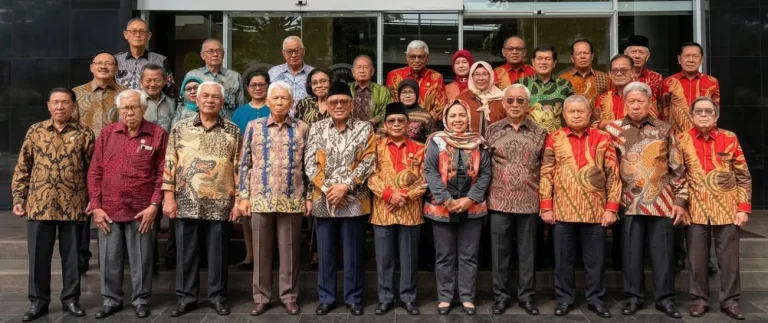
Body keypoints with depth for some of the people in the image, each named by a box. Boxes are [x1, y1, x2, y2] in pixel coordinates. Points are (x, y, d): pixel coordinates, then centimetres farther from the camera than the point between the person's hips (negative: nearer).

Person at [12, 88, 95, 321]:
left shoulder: (84, 134, 1)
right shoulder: (35, 131, 6)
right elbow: (22, 168, 8)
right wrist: (18, 199, 3)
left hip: (73, 206, -1)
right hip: (39, 205, 1)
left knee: (72, 256, 8)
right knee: (38, 256, 8)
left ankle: (71, 299, 21)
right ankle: (38, 301, 21)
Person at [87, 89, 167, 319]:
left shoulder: (158, 134, -2)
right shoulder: (107, 133, 6)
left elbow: (162, 173, -3)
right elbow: (94, 172, 6)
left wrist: (154, 205, -9)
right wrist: (96, 206, 0)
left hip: (141, 210, -2)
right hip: (108, 209, 3)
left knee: (141, 259, 7)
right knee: (109, 258, 11)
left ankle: (141, 300, 23)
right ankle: (111, 299, 27)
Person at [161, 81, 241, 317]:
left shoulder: (233, 131, 4)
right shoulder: (180, 129, 5)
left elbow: (238, 167, 3)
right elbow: (170, 164, 4)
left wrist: (238, 201, -2)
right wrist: (169, 197, -2)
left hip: (220, 205, 0)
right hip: (187, 204, 1)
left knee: (218, 253, 7)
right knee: (186, 252, 8)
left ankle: (218, 297, 21)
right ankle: (185, 297, 21)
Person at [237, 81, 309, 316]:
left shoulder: (302, 128, 4)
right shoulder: (254, 127, 5)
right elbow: (245, 164, 6)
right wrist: (243, 197, 1)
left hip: (292, 200, 0)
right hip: (260, 199, 1)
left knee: (290, 250, 6)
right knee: (261, 250, 8)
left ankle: (290, 296, 19)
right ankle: (261, 297, 21)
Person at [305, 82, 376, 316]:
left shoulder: (364, 129, 1)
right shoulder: (317, 128, 6)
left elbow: (368, 163, -6)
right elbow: (310, 163, 1)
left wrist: (345, 186, -15)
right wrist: (327, 189, -11)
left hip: (353, 200, -1)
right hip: (323, 200, 2)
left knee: (353, 253, 6)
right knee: (325, 253, 10)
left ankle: (353, 298, 21)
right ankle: (326, 298, 23)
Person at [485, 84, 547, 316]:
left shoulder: (540, 133, 3)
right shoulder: (492, 130, 2)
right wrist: (484, 195, 0)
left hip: (529, 202, 0)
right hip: (500, 201, 0)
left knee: (527, 252, 9)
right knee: (500, 251, 7)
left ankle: (526, 296, 22)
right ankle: (501, 295, 20)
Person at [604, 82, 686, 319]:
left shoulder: (664, 130, 3)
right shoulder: (613, 129, 3)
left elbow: (677, 169, 4)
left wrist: (680, 200, 0)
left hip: (662, 202, 0)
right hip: (629, 203, 0)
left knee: (663, 251, 5)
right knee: (632, 252, 7)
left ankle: (665, 298, 17)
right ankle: (633, 296, 19)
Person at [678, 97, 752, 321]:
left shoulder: (730, 139, 1)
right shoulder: (682, 140, 0)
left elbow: (743, 177, 3)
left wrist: (744, 207, -3)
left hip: (727, 208, 0)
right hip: (696, 209, 0)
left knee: (729, 257, 6)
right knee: (697, 258, 5)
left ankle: (730, 300, 20)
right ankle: (700, 299, 19)